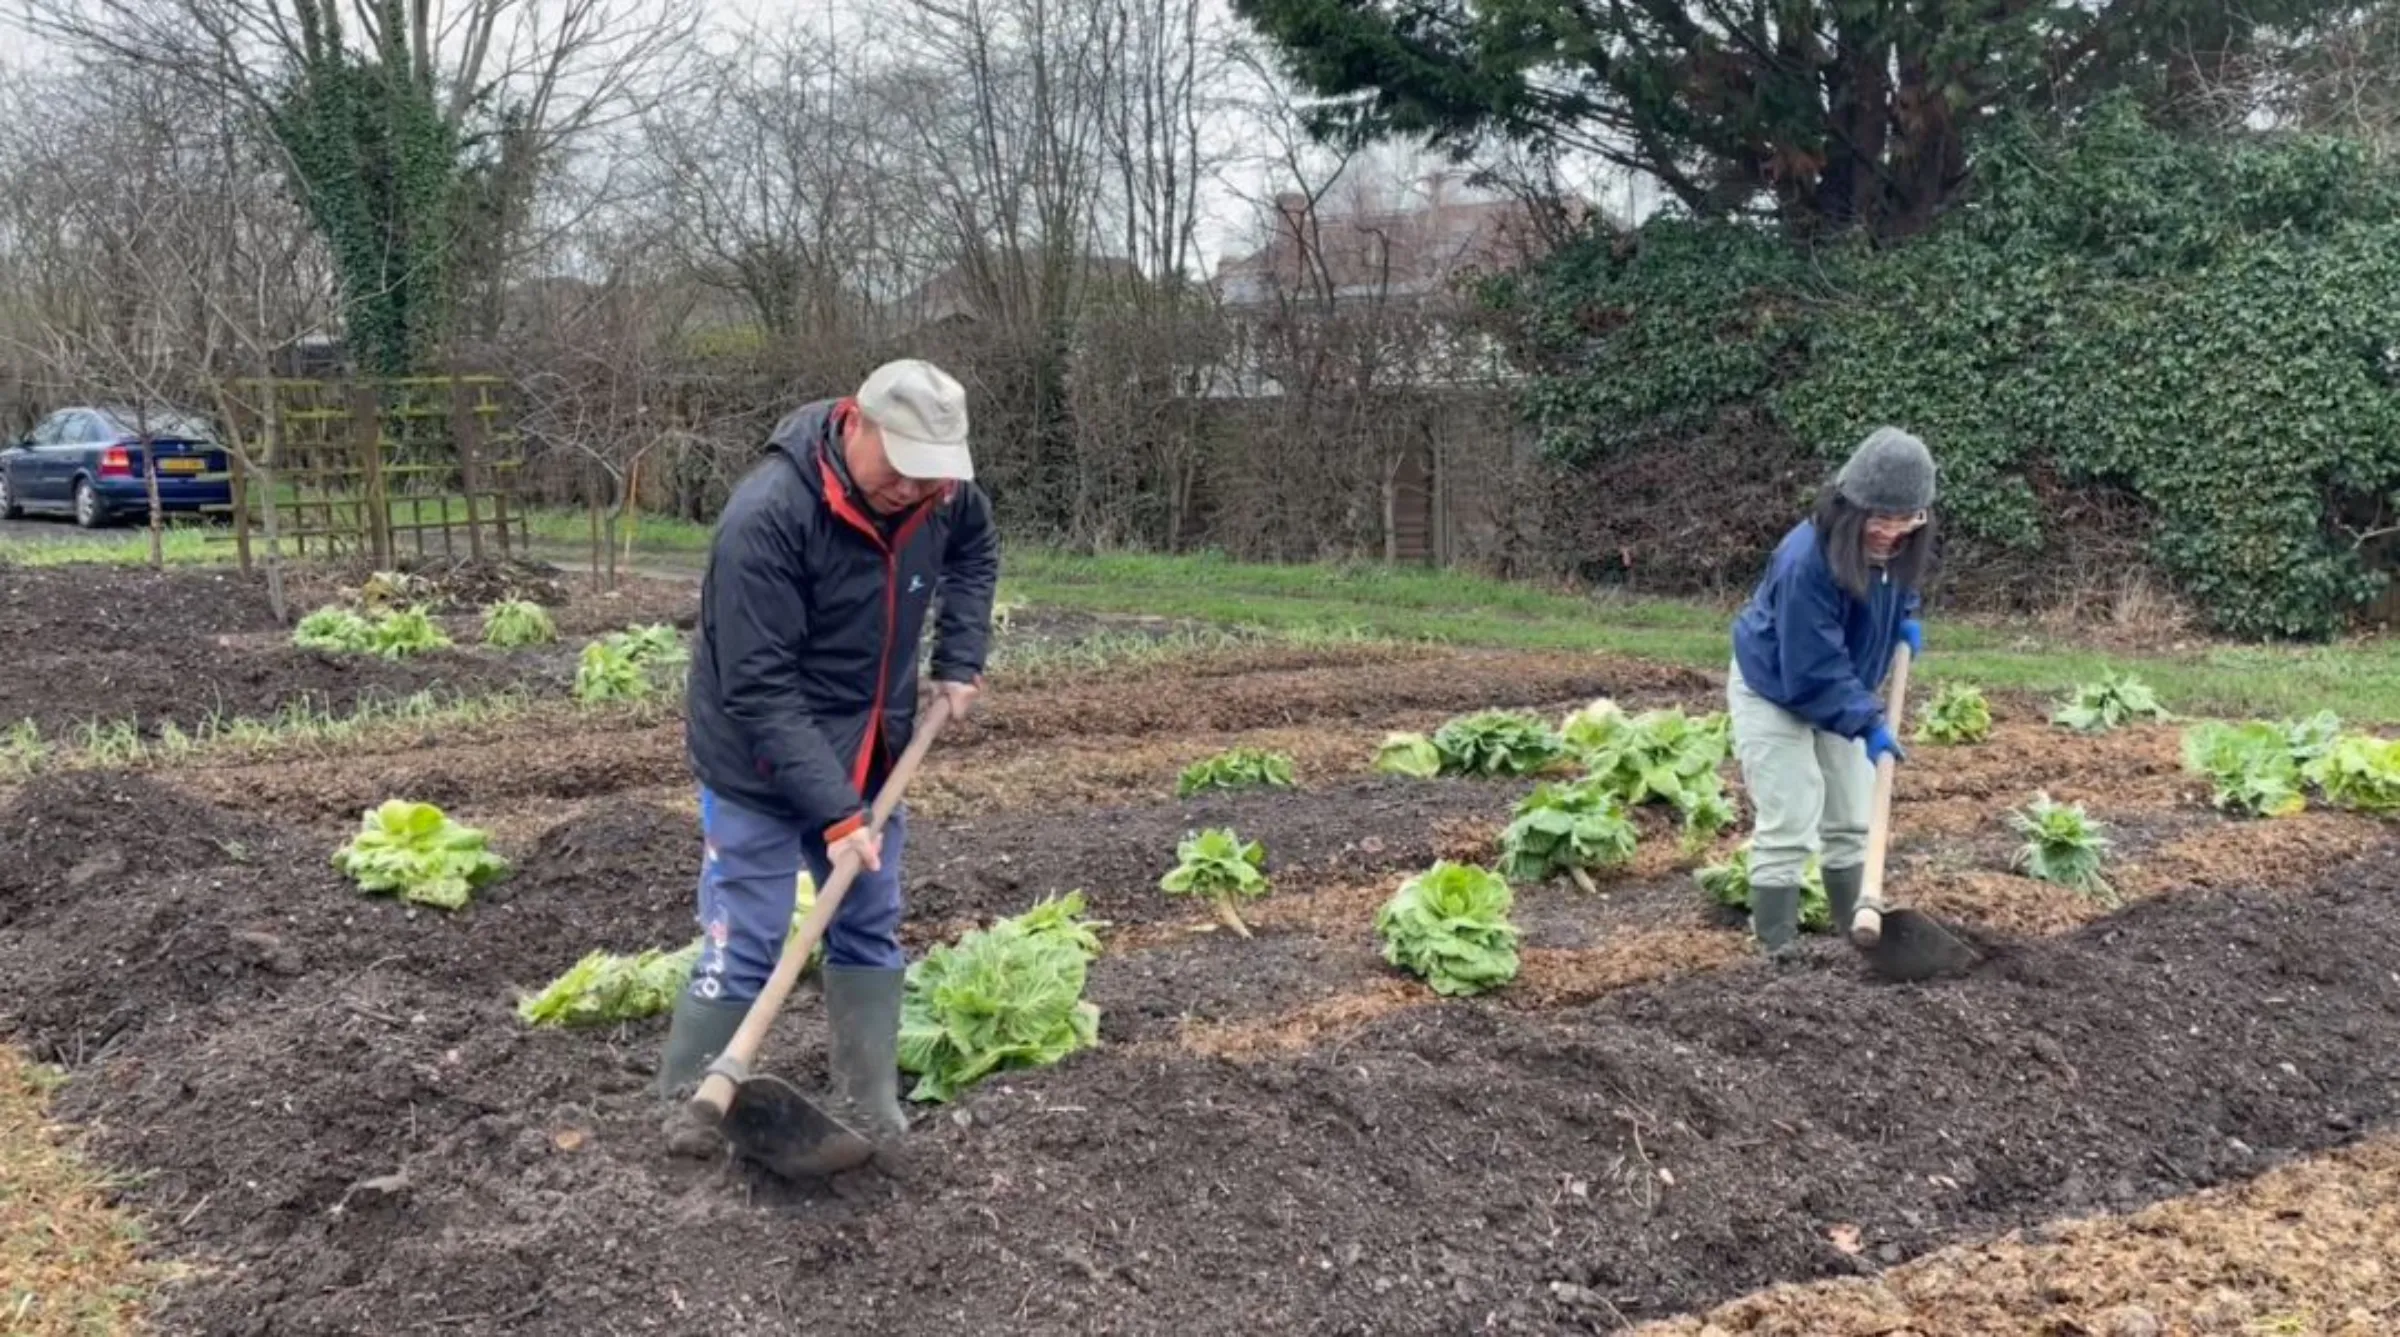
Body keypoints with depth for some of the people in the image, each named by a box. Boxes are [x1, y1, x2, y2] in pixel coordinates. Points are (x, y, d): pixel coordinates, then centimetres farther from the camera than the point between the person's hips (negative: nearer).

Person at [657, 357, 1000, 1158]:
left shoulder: (937, 490, -10)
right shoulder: (766, 517, -30)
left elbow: (976, 550, 16)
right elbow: (759, 691, -29)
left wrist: (960, 659, 3)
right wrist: (834, 811, -31)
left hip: (867, 758, 6)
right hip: (761, 768, -6)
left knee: (870, 929, 11)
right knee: (745, 945, -3)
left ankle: (869, 1107, 21)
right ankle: (693, 1110, 14)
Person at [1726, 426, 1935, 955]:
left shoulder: (1896, 547, -15)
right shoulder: (1805, 562, -37)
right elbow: (1813, 672, -34)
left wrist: (1907, 617, -4)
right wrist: (1868, 723, -34)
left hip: (1839, 695, 7)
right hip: (1773, 692, -7)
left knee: (1852, 823, 13)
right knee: (1789, 827, -12)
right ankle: (1777, 953, -5)